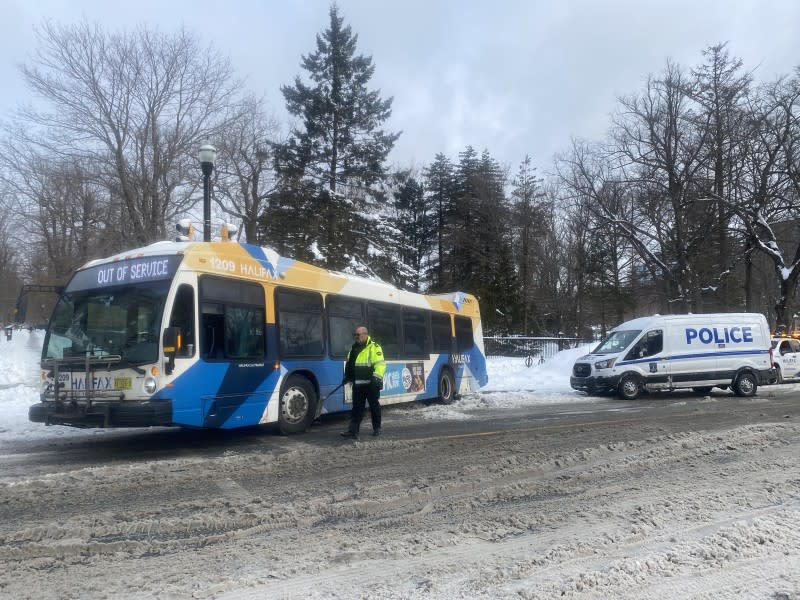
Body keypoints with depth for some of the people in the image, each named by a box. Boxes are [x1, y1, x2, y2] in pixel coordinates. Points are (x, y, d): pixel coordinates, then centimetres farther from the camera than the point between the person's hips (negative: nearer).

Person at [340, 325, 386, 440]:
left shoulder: (374, 347, -10)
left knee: (374, 407, 8)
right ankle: (353, 430, 2)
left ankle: (377, 428, 21)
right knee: (357, 408, 4)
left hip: (371, 384, -6)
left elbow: (380, 364, -18)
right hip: (358, 384, 6)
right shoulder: (354, 348, 14)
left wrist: (377, 377, -28)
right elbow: (349, 364, 26)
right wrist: (347, 376, 21)